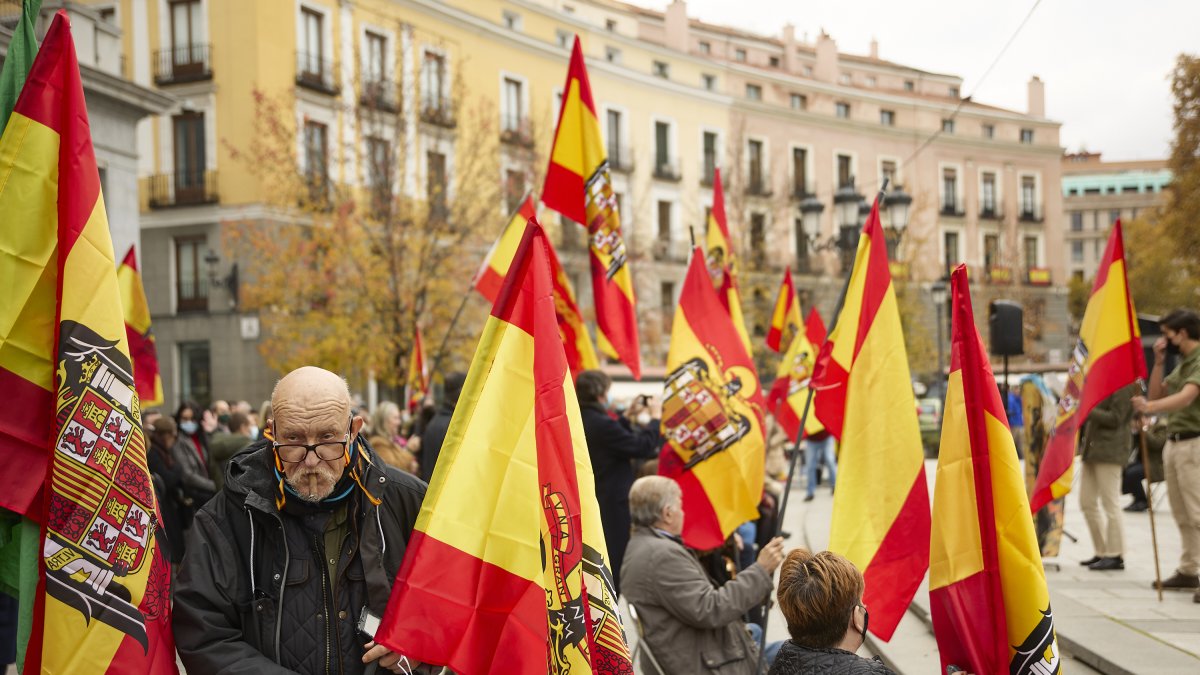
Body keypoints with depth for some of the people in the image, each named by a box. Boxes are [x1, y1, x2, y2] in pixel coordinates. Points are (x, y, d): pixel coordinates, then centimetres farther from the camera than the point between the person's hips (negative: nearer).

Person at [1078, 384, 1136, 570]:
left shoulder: (1124, 385, -11)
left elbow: (1115, 419, -16)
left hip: (1109, 450, -9)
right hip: (1091, 448, 9)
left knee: (1110, 503, -4)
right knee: (1087, 503, 11)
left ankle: (1115, 555, 4)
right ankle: (1101, 552, 20)